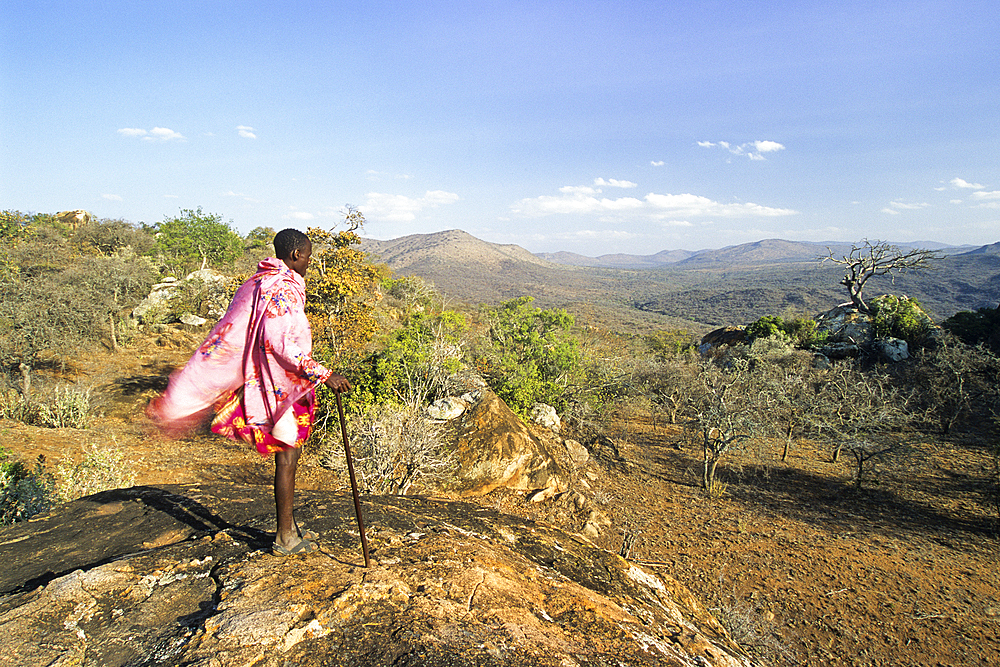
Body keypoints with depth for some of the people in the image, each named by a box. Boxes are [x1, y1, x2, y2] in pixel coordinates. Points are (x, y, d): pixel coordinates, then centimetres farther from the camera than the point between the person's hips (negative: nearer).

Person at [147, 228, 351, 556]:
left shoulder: (258, 284, 12)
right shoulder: (282, 288, -19)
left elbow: (232, 336, 17)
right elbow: (282, 343, -29)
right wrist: (324, 375, -28)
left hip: (268, 382, 10)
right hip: (281, 386, -10)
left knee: (288, 455, 16)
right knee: (287, 457, 0)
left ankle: (288, 528, 28)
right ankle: (285, 537, 13)